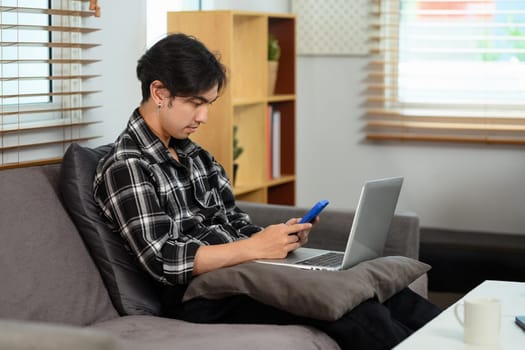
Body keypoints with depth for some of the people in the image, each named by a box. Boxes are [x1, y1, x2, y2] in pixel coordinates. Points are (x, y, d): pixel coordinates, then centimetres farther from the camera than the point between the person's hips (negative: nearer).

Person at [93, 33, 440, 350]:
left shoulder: (194, 155, 15)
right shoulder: (125, 167, -10)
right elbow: (165, 261, -19)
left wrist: (277, 237, -6)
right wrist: (255, 247, -21)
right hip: (204, 295, -8)